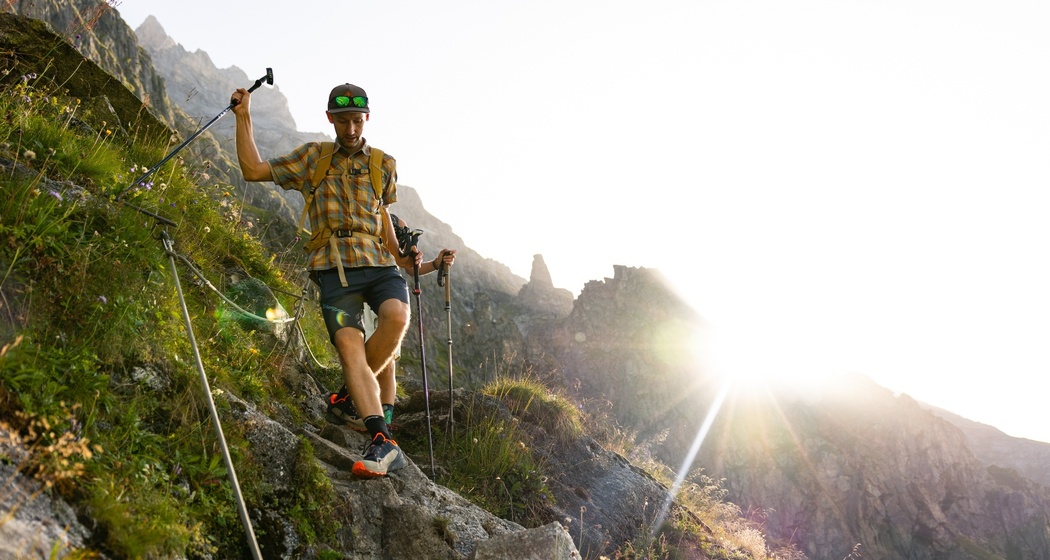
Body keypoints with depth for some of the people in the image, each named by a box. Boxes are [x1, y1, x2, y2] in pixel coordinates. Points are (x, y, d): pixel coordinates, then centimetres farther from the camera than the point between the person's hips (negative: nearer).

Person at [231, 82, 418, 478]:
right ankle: (383, 442, -28)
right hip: (335, 267, -1)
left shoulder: (384, 165, 20)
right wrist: (244, 117, 11)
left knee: (397, 317, -29)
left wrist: (400, 258, 23)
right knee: (349, 345, -20)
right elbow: (253, 170, 13)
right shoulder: (312, 158, 16)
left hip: (379, 263, 2)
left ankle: (356, 390, -3)